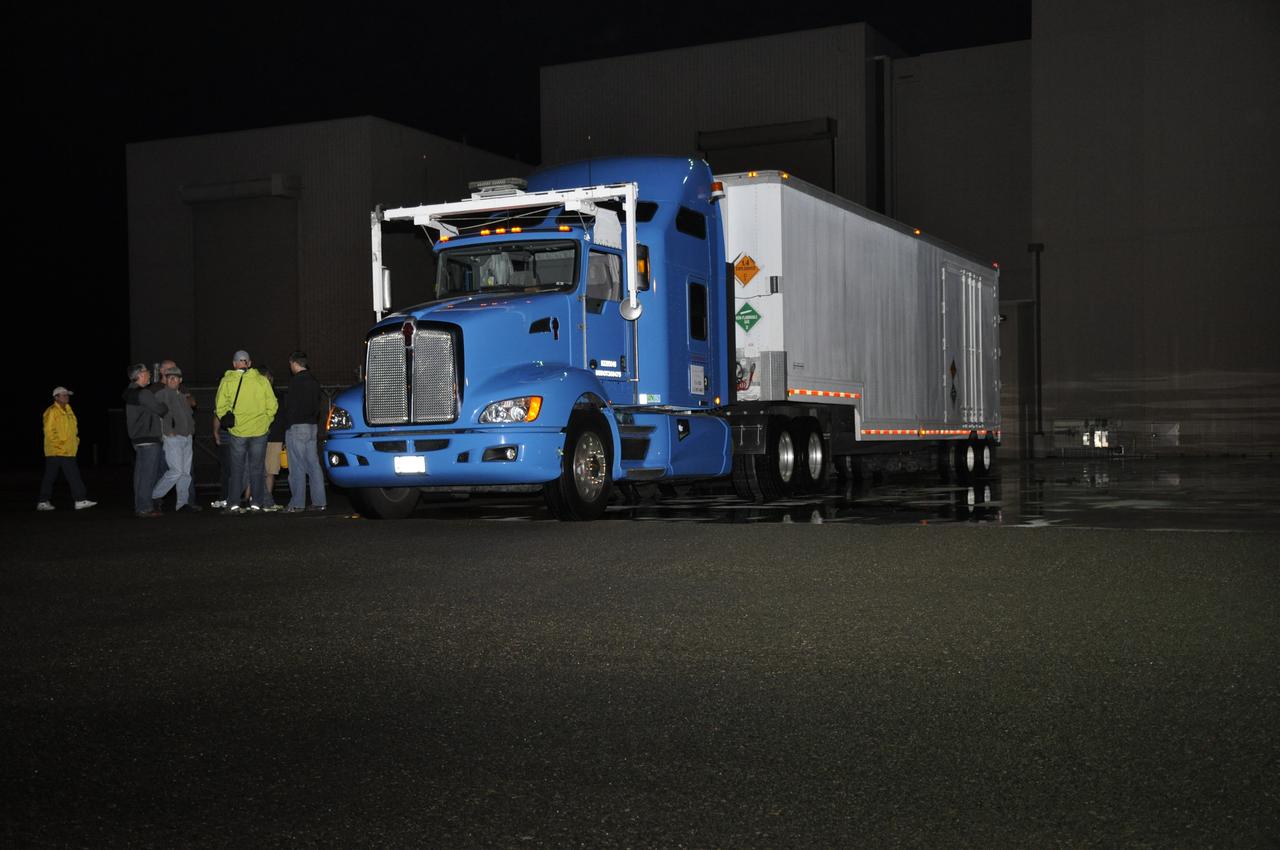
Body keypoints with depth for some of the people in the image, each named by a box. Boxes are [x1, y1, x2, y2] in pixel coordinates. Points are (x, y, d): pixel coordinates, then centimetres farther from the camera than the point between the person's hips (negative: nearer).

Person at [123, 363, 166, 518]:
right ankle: (145, 508, -8)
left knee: (140, 473, 12)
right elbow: (161, 410, -11)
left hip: (137, 438, 10)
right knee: (148, 474, -8)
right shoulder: (144, 393, -15)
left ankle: (139, 506, 15)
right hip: (148, 439, -10)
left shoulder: (130, 393, 15)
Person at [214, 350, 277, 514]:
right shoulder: (262, 380, -1)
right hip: (259, 431, 1)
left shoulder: (227, 381, -2)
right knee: (256, 468, 8)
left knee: (237, 468, 7)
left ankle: (234, 504, 3)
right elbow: (272, 406, -1)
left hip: (237, 432, 0)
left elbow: (220, 408, -4)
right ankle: (257, 503, 7)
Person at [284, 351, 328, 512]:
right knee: (313, 464, 8)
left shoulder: (295, 381, -11)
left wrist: (287, 428, -11)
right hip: (312, 426, 8)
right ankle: (319, 501, 7)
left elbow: (291, 407, -14)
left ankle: (297, 504, -6)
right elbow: (320, 405, 20)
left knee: (297, 467, -6)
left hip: (297, 427, -8)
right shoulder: (314, 381, 15)